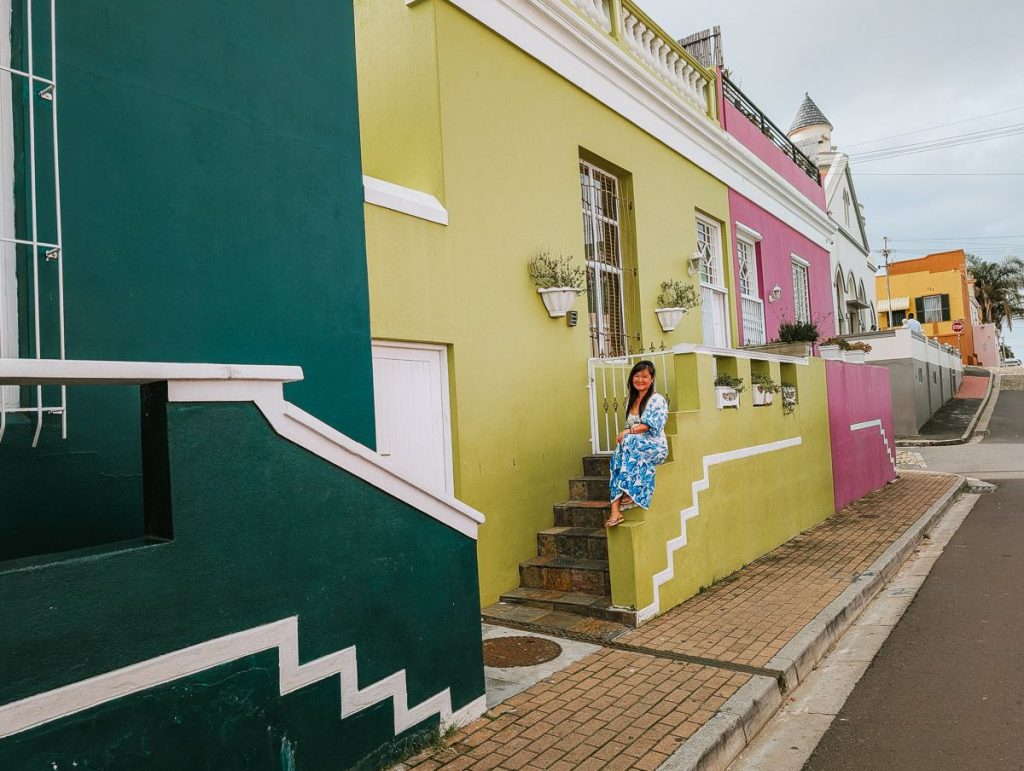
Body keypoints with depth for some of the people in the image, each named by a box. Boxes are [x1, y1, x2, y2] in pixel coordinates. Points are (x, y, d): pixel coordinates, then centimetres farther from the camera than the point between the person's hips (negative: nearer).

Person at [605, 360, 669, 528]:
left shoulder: (657, 400, -3)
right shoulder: (630, 400, 17)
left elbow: (652, 426, -14)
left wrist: (628, 432, -23)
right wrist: (623, 435, -3)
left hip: (655, 447, -5)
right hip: (634, 445, 5)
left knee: (629, 442, -35)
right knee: (618, 457, -28)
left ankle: (629, 493, -28)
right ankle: (615, 511, -38)